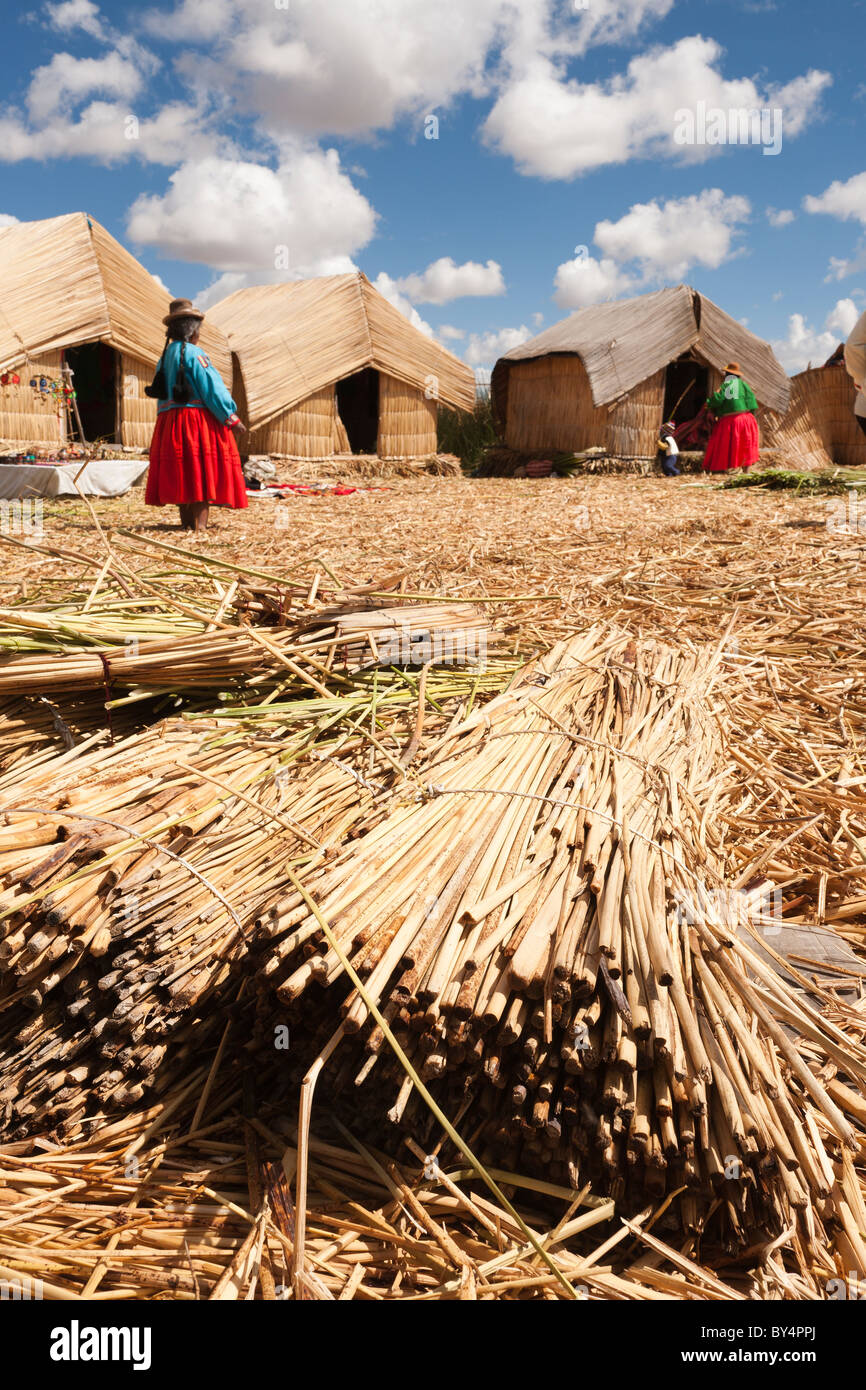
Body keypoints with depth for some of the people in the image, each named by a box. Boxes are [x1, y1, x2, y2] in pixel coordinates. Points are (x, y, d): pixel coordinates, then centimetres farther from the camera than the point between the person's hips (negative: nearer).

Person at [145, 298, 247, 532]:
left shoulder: (165, 356, 16)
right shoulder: (193, 354, -9)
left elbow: (162, 393, 19)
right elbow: (212, 389, -13)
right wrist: (232, 418, -9)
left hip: (169, 422, 8)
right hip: (199, 419, -8)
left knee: (183, 473, 11)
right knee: (201, 472, -8)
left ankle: (186, 521, 16)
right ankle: (199, 524, -12)